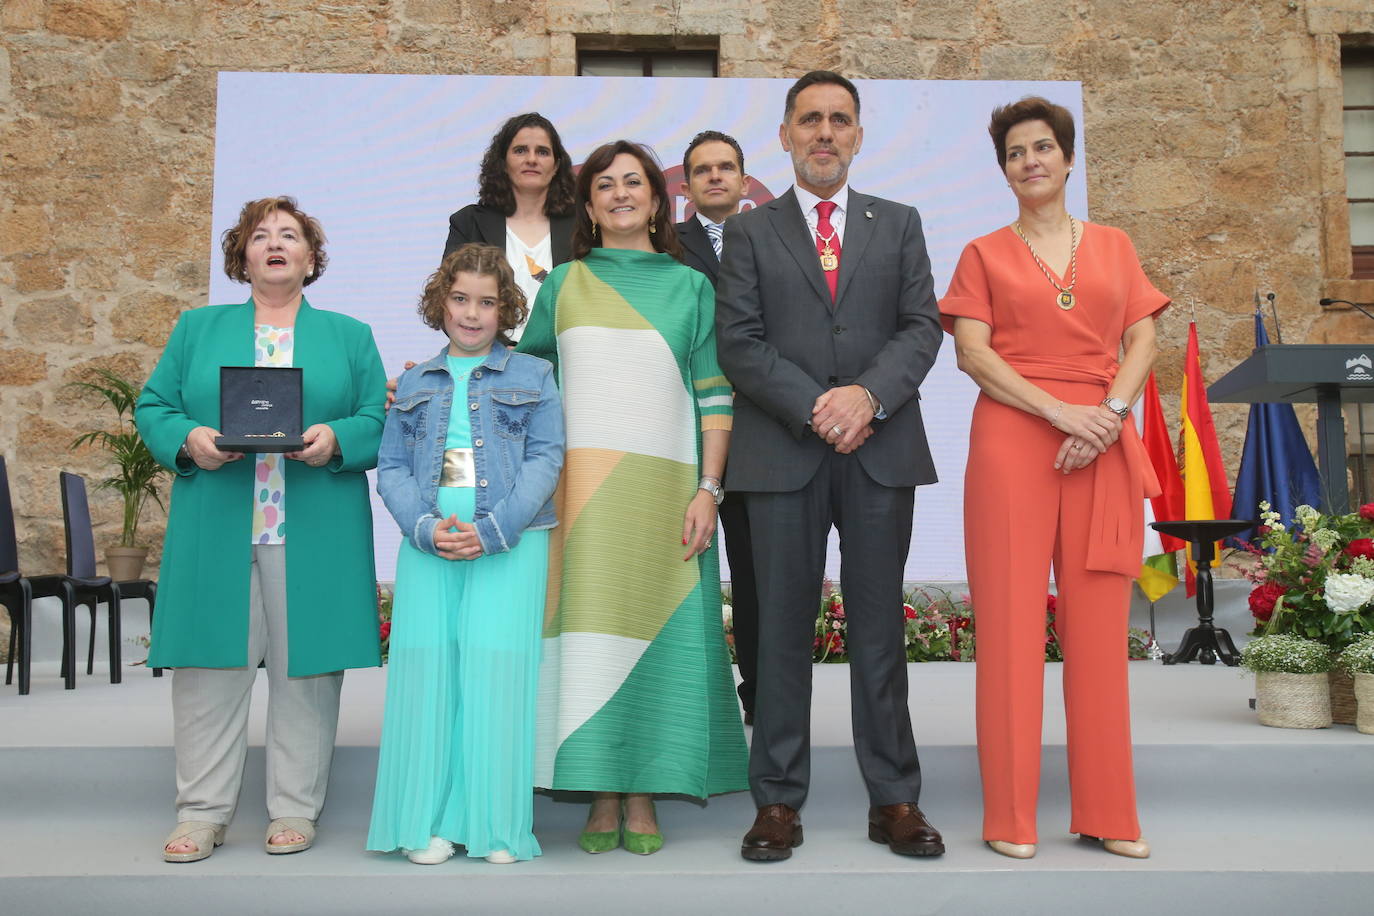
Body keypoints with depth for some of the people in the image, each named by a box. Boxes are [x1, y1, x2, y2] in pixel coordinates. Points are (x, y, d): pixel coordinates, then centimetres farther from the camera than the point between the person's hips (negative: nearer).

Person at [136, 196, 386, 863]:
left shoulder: (350, 336, 14)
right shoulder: (197, 329, 17)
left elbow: (382, 423, 6)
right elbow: (152, 407, 11)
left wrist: (336, 440, -14)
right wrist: (187, 440, -9)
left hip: (315, 537, -1)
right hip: (214, 533, 1)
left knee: (306, 668, 2)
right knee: (210, 666, 1)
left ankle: (295, 810, 14)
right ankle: (202, 813, 12)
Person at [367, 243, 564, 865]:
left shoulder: (532, 376, 9)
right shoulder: (415, 384, 16)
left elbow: (545, 459, 0)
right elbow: (391, 466, 10)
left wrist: (491, 530, -12)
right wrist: (427, 528, -8)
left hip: (509, 544, -2)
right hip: (427, 541, 3)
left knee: (497, 667, -7)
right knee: (426, 668, -2)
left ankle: (498, 824, 4)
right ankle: (432, 821, 9)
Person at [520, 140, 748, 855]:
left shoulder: (690, 286, 10)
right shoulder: (562, 285, 14)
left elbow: (713, 395, 4)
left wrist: (708, 489, -4)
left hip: (664, 490, -1)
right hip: (581, 489, 1)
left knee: (656, 631, 0)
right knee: (588, 629, -1)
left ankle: (644, 797, 11)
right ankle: (602, 797, 10)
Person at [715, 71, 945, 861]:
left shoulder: (900, 225, 14)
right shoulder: (750, 232, 10)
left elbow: (922, 327, 4)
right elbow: (739, 342, -1)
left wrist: (868, 395, -14)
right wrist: (815, 407, -13)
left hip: (882, 449, 1)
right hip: (783, 453, -1)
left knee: (880, 625, 6)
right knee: (784, 629, 3)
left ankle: (895, 801, 15)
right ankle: (779, 801, 12)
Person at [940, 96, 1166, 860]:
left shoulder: (1114, 247, 17)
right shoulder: (984, 254, 10)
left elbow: (1143, 340, 9)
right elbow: (971, 351, -2)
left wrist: (1111, 413, -10)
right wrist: (1059, 411, -13)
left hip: (1103, 447, 2)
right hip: (1012, 440, -2)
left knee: (1099, 624, 2)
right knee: (1011, 619, -3)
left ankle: (1108, 813, 12)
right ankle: (1011, 816, 5)